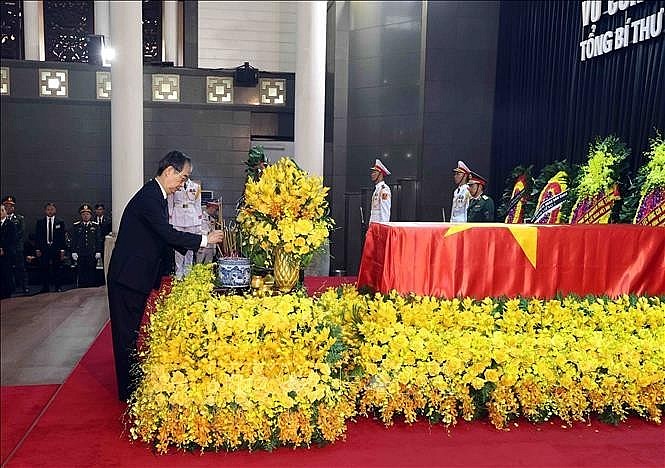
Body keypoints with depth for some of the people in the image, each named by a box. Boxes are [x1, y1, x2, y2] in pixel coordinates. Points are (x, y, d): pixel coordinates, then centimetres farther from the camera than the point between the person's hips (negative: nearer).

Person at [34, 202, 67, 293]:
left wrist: (62, 250, -3)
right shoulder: (40, 222, 8)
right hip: (44, 249, 1)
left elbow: (62, 237, 3)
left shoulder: (60, 222, 5)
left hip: (56, 249, -1)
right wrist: (37, 249, -1)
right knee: (44, 270, 3)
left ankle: (58, 288, 9)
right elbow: (37, 237, 6)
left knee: (56, 270, 2)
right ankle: (45, 288, 11)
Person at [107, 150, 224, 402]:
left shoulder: (156, 195, 11)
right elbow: (167, 234, -26)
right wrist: (204, 240, -19)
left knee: (131, 332, 19)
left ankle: (132, 386, 32)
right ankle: (128, 390, 12)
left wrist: (196, 246, 7)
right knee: (127, 333, 1)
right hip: (128, 277, -10)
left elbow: (164, 236, 14)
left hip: (135, 277, 10)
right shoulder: (148, 197, -20)